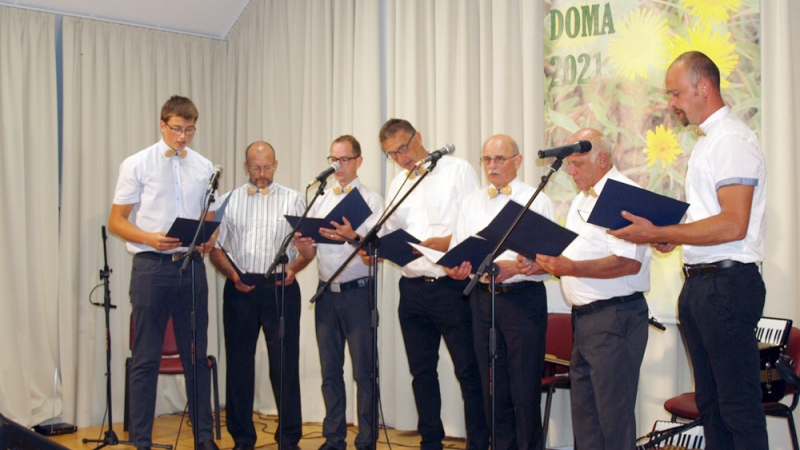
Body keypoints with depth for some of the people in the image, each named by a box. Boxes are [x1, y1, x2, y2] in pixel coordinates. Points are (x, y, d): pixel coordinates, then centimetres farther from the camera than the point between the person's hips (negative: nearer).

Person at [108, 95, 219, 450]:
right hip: (151, 265, -3)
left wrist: (208, 239, -6)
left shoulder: (204, 167, 10)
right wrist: (150, 239, -18)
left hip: (191, 265, 3)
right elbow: (116, 221, -1)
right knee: (146, 358, 2)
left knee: (196, 354, 9)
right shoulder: (136, 165, 0)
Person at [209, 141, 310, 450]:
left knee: (285, 364, -1)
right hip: (240, 290, 1)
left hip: (281, 288, -1)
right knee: (239, 363, 5)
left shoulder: (293, 200, 9)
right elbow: (215, 247, 8)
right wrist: (233, 275, -7)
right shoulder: (230, 201, 10)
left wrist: (293, 268, -12)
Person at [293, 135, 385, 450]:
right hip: (327, 292, 5)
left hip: (357, 291, -5)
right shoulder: (320, 200, 14)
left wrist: (353, 237, -29)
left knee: (364, 371, -2)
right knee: (330, 370, 9)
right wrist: (301, 243, -10)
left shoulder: (371, 200, 0)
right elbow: (311, 253, 13)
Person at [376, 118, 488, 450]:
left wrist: (447, 242, -23)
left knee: (469, 372, -2)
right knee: (422, 372, 13)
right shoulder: (397, 184, 16)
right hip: (413, 288, 6)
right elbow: (391, 233, 18)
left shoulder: (457, 170, -2)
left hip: (452, 287, -6)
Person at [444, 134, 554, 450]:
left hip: (523, 297, -4)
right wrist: (456, 268, -8)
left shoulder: (537, 201, 2)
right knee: (493, 388, 9)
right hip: (482, 298, 4)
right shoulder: (471, 203, 16)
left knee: (525, 388, -2)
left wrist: (515, 267, -22)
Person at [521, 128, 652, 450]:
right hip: (583, 315, 10)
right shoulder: (582, 200, 19)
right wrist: (546, 261, 8)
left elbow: (628, 263, -23)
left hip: (615, 315, -10)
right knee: (583, 409, 14)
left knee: (613, 412, -5)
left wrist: (571, 268, -25)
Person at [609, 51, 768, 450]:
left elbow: (732, 225, -21)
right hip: (698, 283, 10)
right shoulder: (706, 141, 18)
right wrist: (672, 236, 6)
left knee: (739, 406, -5)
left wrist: (658, 233, -18)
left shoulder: (732, 140, -13)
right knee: (709, 402, 15)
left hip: (727, 282, -10)